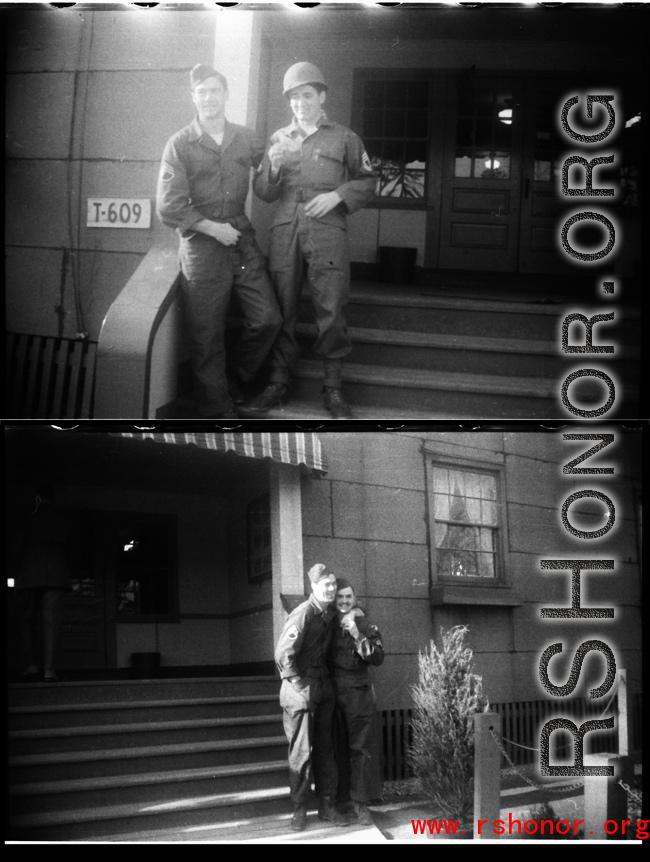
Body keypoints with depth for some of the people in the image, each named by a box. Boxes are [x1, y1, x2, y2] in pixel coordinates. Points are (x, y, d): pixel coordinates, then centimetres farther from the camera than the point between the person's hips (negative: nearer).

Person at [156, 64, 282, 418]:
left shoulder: (244, 138, 8)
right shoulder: (180, 145, -4)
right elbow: (168, 208, -8)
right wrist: (213, 228, -11)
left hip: (243, 242, 4)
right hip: (201, 246, -4)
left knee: (267, 320, 0)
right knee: (207, 337, 1)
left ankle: (233, 382, 24)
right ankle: (218, 410, 15)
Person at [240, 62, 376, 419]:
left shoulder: (344, 138, 12)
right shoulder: (279, 138, 17)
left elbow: (367, 181, 10)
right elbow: (263, 192, 13)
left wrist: (337, 195, -6)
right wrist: (273, 167, -7)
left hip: (327, 231, -2)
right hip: (285, 229, 3)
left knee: (330, 310, -6)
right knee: (280, 308, 3)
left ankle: (333, 388, 2)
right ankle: (278, 383, 10)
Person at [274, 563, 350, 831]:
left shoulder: (330, 613, 6)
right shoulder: (303, 613, -16)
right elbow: (283, 654, -19)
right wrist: (301, 687, -16)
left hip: (324, 686, 7)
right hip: (301, 688, -7)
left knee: (325, 749, 11)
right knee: (301, 752, 1)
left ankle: (327, 805, 19)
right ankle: (299, 809, 11)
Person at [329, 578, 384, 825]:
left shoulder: (366, 625, 1)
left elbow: (377, 657, -11)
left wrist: (356, 634, -18)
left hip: (358, 692, -2)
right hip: (332, 691, 2)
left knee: (360, 749, -1)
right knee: (337, 748, 8)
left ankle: (360, 804, 4)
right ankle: (339, 800, 18)